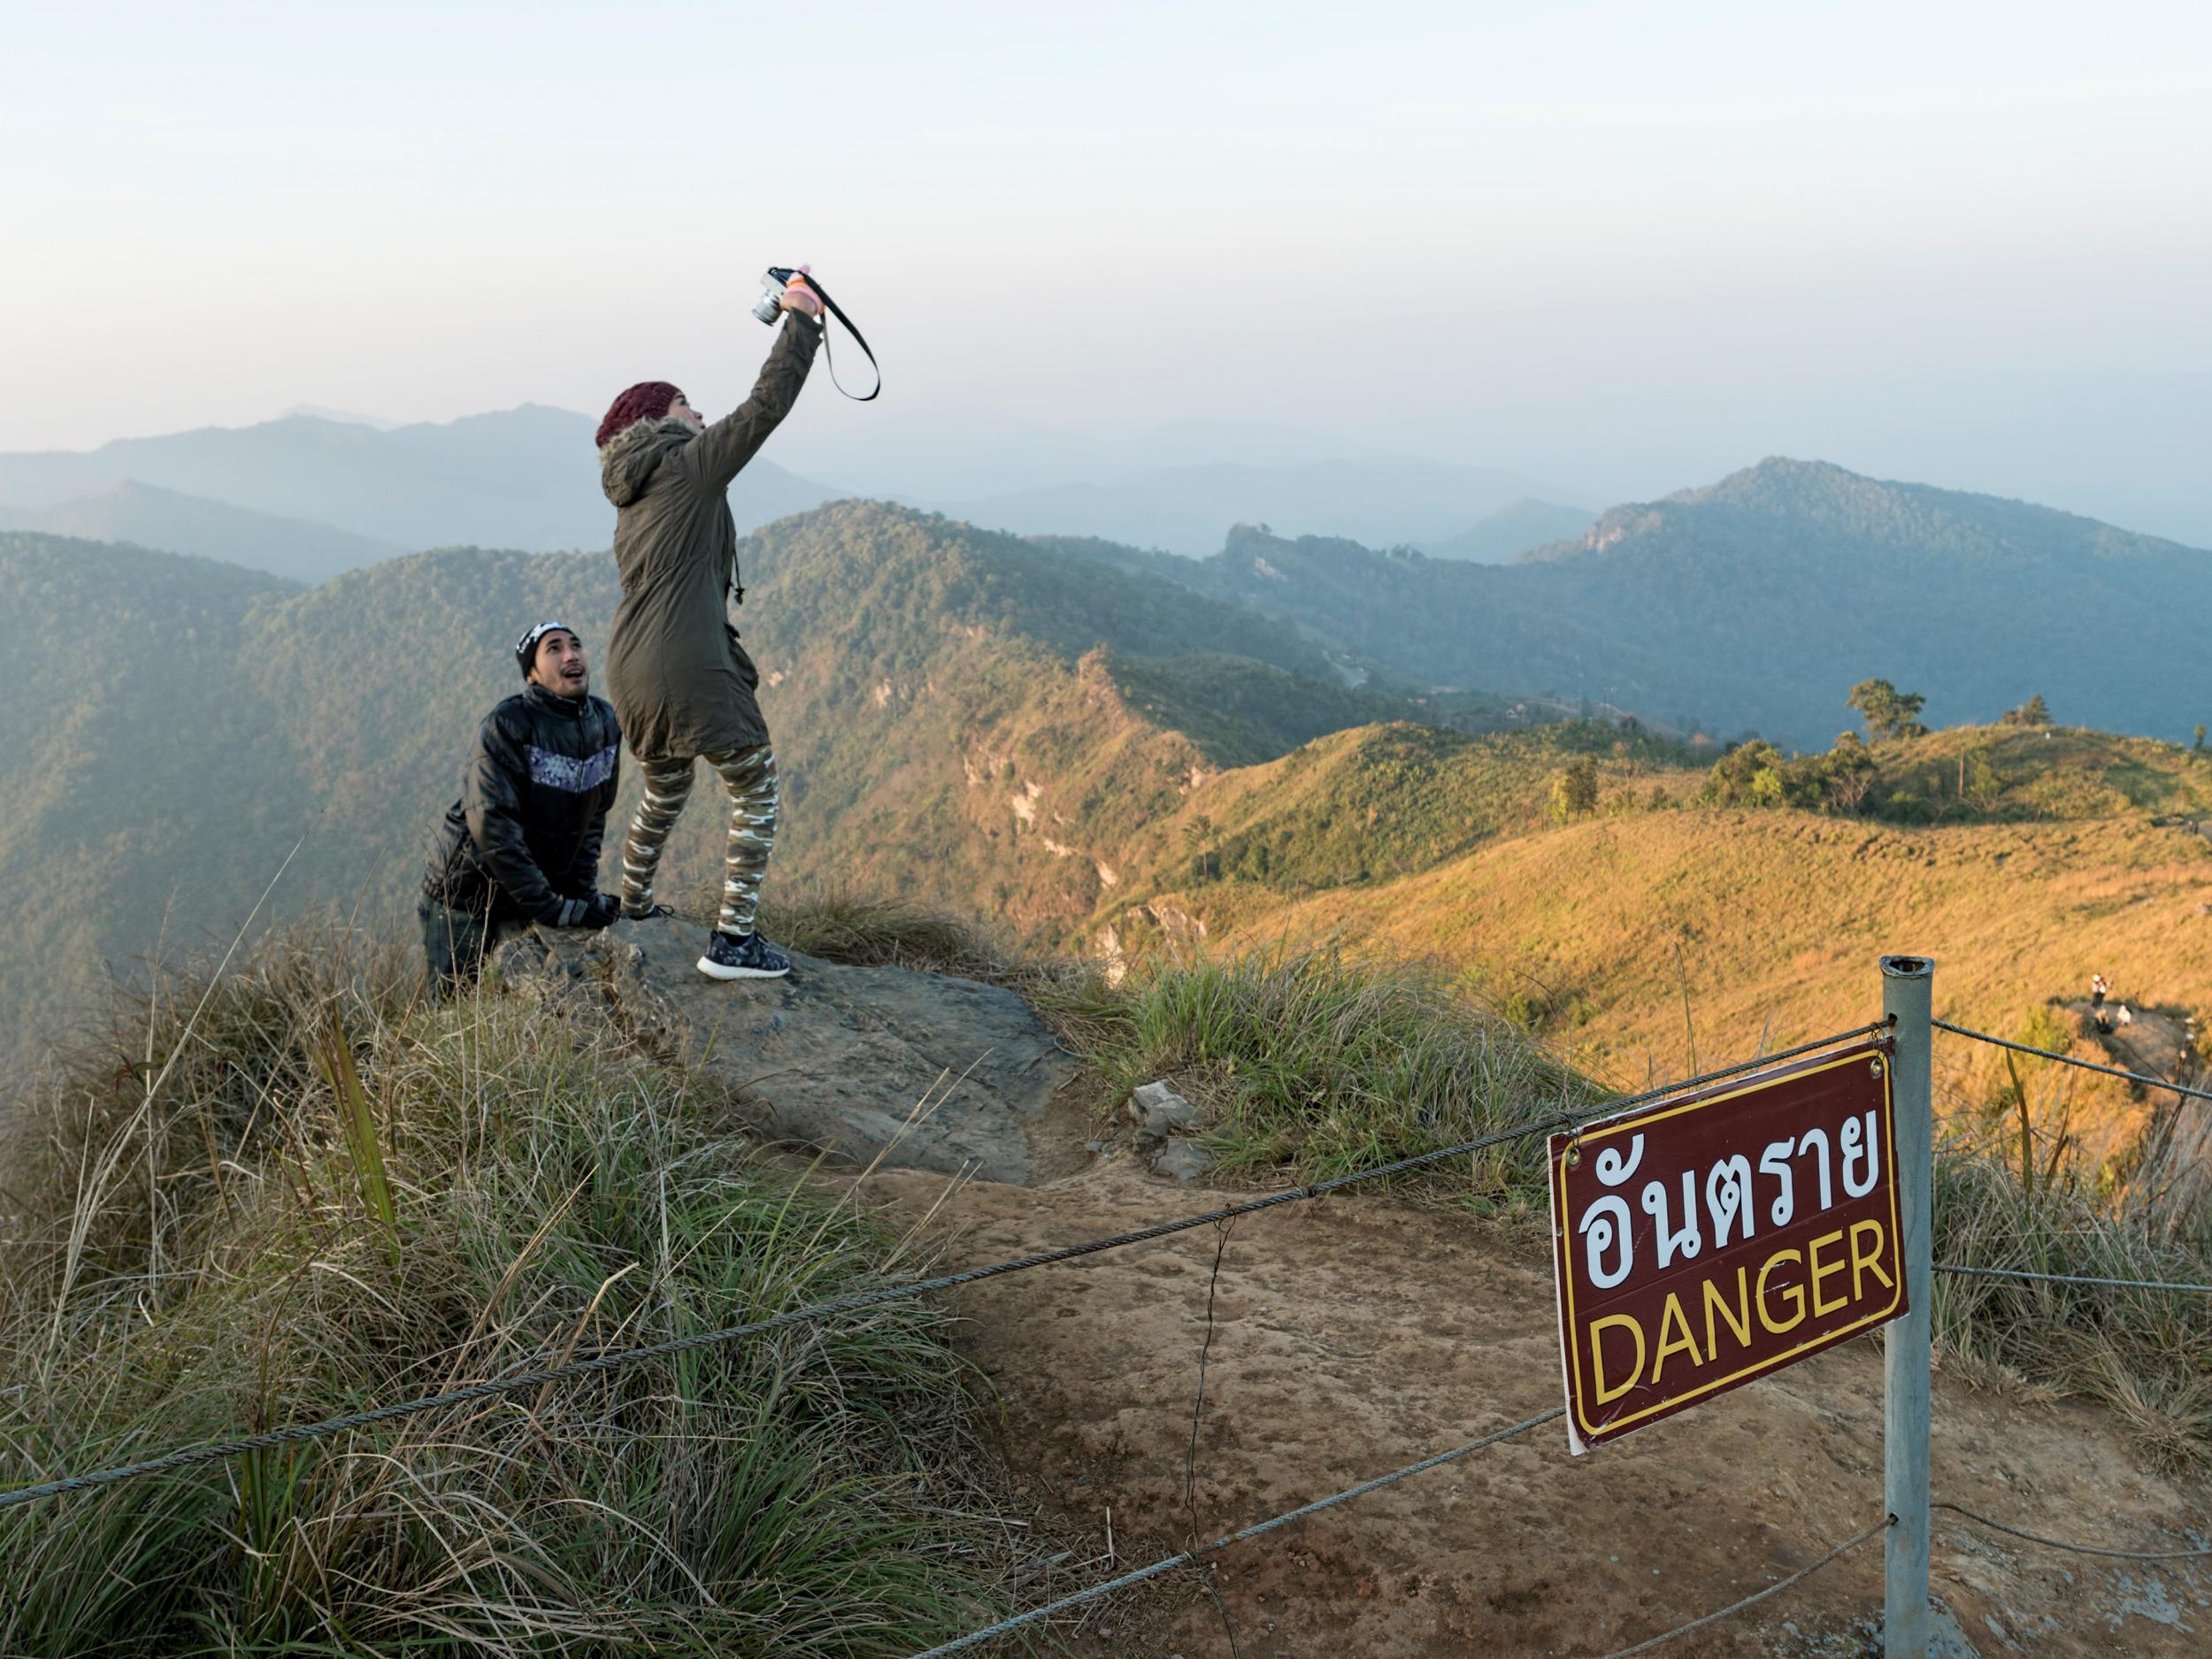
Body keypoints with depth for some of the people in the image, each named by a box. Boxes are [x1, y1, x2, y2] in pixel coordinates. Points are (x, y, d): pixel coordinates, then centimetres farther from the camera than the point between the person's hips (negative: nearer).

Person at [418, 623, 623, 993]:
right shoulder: (506, 726, -20)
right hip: (466, 892, -6)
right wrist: (551, 908, -25)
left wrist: (584, 891, -1)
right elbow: (494, 826, -25)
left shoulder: (604, 723, 0)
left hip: (534, 891, 6)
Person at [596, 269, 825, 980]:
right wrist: (801, 319, 0)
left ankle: (632, 907, 43)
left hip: (629, 670, 9)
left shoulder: (632, 494, 15)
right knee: (756, 790, 2)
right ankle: (733, 940, -2)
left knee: (665, 788, 29)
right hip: (689, 670, -9)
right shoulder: (690, 465, -7)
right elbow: (766, 406, -8)